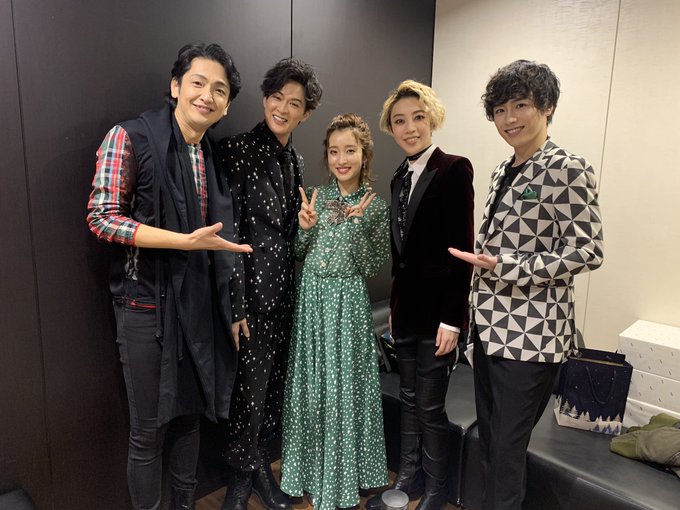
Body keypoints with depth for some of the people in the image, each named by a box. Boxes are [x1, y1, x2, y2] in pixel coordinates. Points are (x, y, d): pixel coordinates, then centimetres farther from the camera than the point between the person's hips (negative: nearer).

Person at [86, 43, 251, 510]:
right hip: (147, 302, -5)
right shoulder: (131, 137, -10)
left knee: (189, 414, 19)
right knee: (148, 429, 8)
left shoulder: (215, 155, 8)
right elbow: (102, 218, -16)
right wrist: (189, 241, -23)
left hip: (200, 304, 6)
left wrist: (231, 308, 13)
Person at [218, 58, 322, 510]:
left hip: (286, 290, 7)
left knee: (275, 384, 16)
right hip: (252, 290, -6)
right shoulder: (237, 150, -10)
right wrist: (236, 305, -16)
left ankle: (262, 466, 38)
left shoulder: (294, 159, 10)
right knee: (251, 387, 4)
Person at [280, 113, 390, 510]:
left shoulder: (376, 206, -6)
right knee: (310, 385, 13)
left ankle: (343, 477, 30)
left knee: (344, 385, 6)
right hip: (311, 295, 4)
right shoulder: (318, 196, 4)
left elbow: (372, 268, -9)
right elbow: (300, 254, 8)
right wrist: (306, 226, -11)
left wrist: (358, 223, -19)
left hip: (347, 300, -3)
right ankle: (310, 469, 36)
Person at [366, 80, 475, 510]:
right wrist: (394, 307, 14)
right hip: (406, 308, 7)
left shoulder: (454, 170, -10)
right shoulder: (401, 177, 11)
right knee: (409, 399, 18)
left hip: (437, 310, -6)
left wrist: (452, 319, -16)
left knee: (430, 406, 6)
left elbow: (462, 250, -14)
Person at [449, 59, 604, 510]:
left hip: (530, 333, -7)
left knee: (507, 446, 5)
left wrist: (505, 267, -22)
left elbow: (587, 252, -14)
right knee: (489, 438, 19)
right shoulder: (505, 171, 11)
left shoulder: (568, 169, -12)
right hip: (491, 324, 8)